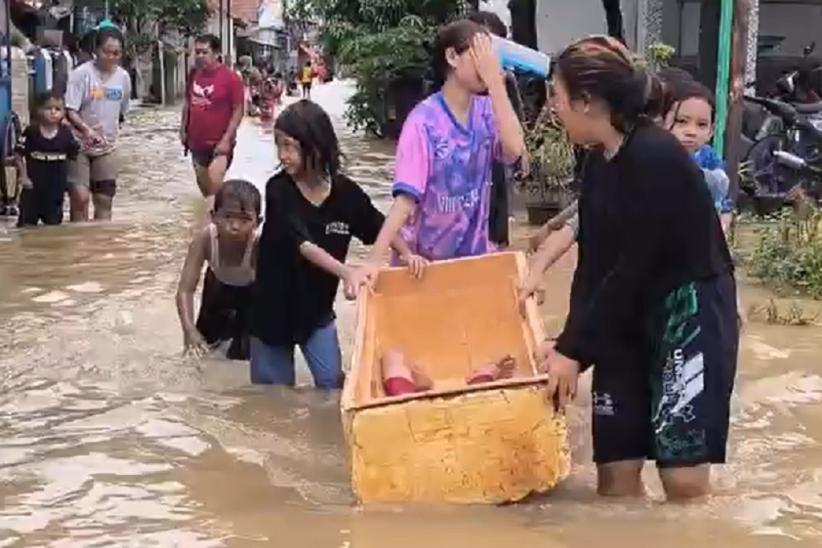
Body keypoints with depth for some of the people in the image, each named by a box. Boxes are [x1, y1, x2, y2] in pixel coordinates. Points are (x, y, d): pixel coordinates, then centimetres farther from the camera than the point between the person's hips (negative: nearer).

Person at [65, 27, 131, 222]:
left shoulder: (123, 77, 2)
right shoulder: (81, 74, -13)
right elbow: (70, 110, -18)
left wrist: (111, 132, 11)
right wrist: (86, 129, -31)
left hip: (107, 147, 5)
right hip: (79, 145, -5)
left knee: (104, 199, 7)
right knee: (80, 197, -11)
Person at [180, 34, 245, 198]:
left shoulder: (230, 78, -14)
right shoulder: (194, 75, 5)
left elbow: (238, 111, -14)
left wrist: (227, 139, -19)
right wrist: (183, 129, 13)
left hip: (219, 144, -6)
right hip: (197, 142, 6)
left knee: (215, 188, -17)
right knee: (203, 188, 17)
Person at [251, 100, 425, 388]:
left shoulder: (345, 191, -10)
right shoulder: (278, 190, -19)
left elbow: (381, 228, 5)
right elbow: (304, 246, -32)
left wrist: (407, 254, -15)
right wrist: (345, 273, -47)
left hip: (317, 308, 2)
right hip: (275, 307, -2)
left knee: (332, 382, -1)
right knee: (273, 390, 9)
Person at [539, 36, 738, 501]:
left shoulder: (655, 157, -21)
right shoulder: (599, 163, 6)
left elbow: (632, 269, -21)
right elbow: (593, 263, 6)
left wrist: (574, 350, -17)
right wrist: (570, 341, -5)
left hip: (691, 312, -8)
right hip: (629, 319, 8)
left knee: (683, 474, -10)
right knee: (615, 466, 6)